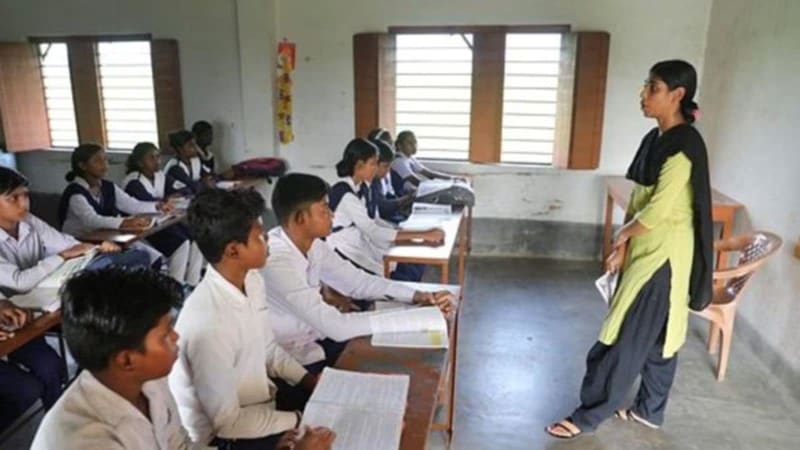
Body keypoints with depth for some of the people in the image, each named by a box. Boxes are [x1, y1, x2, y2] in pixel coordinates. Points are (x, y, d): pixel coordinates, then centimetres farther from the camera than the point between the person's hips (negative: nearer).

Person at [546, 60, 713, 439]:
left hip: (664, 253, -9)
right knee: (658, 335, 18)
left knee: (627, 337, -1)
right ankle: (650, 410, 32)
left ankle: (589, 415, 10)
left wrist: (622, 235, -6)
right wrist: (623, 246, 3)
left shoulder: (684, 144, -20)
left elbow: (659, 209, -22)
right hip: (646, 249, 9)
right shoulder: (655, 139, 9)